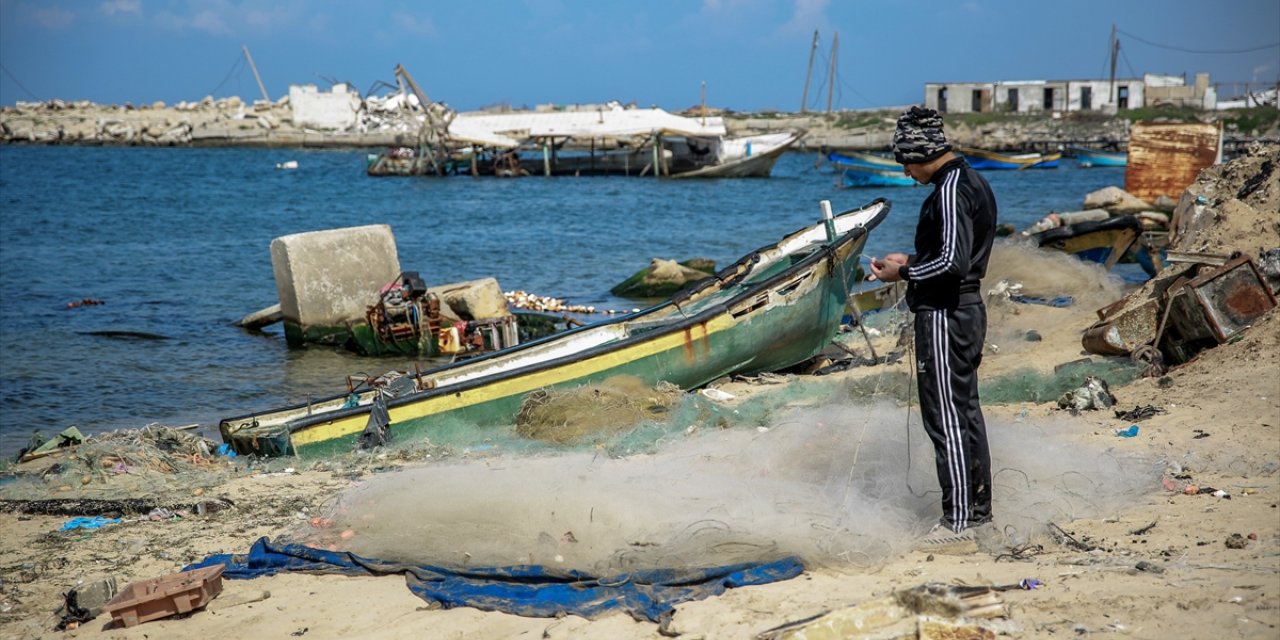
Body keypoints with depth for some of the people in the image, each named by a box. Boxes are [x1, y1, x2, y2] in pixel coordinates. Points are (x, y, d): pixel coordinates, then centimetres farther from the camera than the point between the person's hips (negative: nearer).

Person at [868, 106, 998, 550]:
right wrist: (911, 262, 15)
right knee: (966, 412, 17)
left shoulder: (950, 192, -19)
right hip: (968, 310, 11)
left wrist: (904, 274, -13)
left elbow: (953, 262, -26)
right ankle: (977, 507, 26)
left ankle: (957, 523, -3)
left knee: (945, 417, -6)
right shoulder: (973, 182, 13)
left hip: (945, 316, -11)